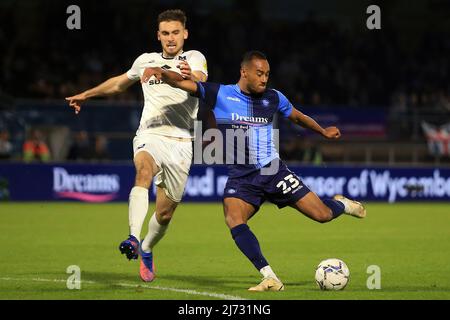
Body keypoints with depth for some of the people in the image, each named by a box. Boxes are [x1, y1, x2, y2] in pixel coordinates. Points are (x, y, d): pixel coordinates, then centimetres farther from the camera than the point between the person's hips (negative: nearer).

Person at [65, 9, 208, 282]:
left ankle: (146, 249, 36)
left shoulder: (194, 58, 4)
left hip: (181, 142, 0)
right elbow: (121, 82, 34)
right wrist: (87, 95, 42)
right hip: (150, 136, 1)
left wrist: (192, 76, -45)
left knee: (165, 213, 4)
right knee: (144, 171, -34)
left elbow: (202, 78, -20)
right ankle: (134, 240, -51)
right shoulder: (146, 61, 14)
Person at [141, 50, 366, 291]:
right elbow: (182, 83, -16)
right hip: (241, 177, -1)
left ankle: (341, 204, 37)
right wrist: (161, 72, -35)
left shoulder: (273, 98, 3)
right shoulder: (219, 95, -5)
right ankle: (270, 279, -28)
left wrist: (323, 131, 32)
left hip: (273, 171, 1)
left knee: (322, 215, -2)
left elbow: (297, 117, 23)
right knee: (234, 221, -30)